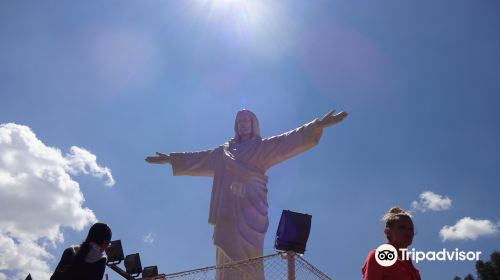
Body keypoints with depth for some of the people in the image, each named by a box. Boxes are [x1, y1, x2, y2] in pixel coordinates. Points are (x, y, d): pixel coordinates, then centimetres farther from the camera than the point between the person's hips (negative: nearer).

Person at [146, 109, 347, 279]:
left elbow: (287, 141, -3)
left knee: (248, 254, -13)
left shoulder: (262, 147, 10)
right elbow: (198, 158, 29)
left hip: (251, 206, -4)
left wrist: (317, 125, -16)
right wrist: (170, 158, 30)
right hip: (229, 207, 4)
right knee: (228, 254, -2)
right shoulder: (226, 150, 23)